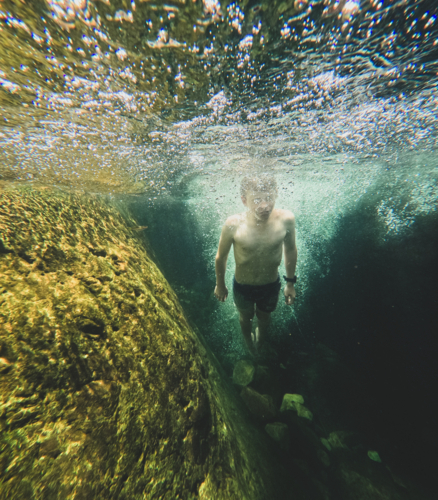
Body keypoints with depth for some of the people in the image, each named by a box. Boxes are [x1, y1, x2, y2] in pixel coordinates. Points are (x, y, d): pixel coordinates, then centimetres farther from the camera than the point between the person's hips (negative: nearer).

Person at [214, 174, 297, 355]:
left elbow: (290, 250, -5)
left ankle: (260, 340, 70)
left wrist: (290, 282, 4)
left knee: (264, 317, 32)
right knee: (246, 317, 29)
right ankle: (248, 341, 68)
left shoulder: (286, 219, -24)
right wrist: (220, 285, 0)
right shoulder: (233, 224, -30)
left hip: (272, 284, 2)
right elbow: (221, 257, -13)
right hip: (242, 286, -1)